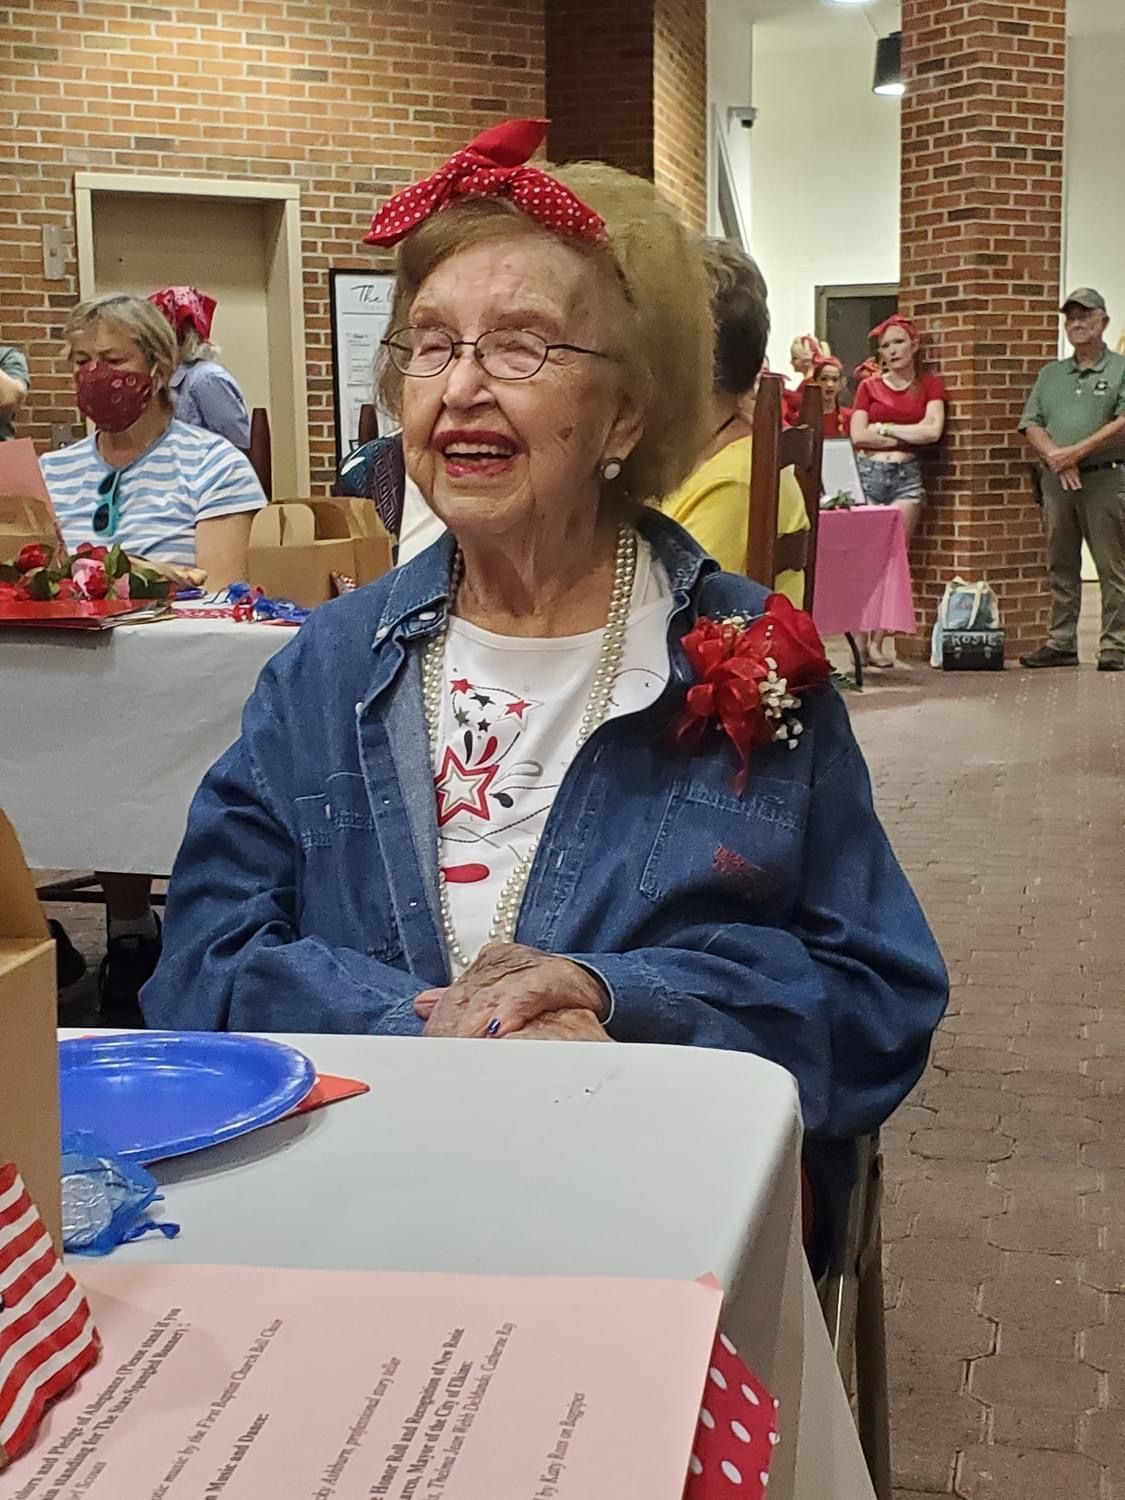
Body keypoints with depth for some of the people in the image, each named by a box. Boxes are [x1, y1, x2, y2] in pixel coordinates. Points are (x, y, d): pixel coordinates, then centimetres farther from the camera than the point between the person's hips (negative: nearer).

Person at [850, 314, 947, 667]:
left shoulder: (930, 384, 9)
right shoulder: (869, 386, 10)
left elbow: (933, 430, -6)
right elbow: (858, 435, -2)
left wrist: (884, 428, -1)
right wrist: (908, 435, -2)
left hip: (906, 477, 0)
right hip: (867, 473, 0)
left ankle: (877, 641, -2)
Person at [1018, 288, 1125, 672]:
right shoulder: (1050, 374, 17)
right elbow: (1031, 424, 10)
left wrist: (1077, 451, -16)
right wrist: (1055, 456, -9)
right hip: (1057, 479, 5)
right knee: (1061, 568, 8)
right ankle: (1061, 644, 14)